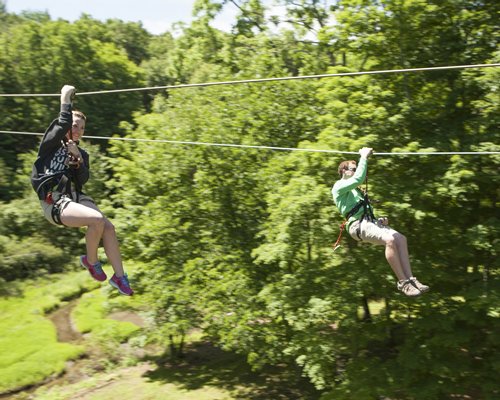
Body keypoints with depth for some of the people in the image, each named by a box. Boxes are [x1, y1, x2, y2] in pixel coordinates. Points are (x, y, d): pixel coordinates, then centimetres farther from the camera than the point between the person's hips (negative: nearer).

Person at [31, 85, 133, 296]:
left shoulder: (82, 154, 19)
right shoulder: (51, 144, 5)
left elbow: (83, 180, 7)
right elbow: (63, 124, -14)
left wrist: (78, 159, -7)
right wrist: (66, 98, -5)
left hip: (77, 197, 6)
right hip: (54, 201, -6)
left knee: (108, 227, -16)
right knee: (97, 220, -30)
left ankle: (119, 276, -8)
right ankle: (91, 261, -4)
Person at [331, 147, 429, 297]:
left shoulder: (355, 190, 34)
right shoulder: (339, 186, 6)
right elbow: (359, 179, -16)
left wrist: (378, 220, 11)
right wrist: (364, 157, -9)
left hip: (368, 222, 9)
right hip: (358, 225, -9)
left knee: (400, 239, -10)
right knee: (390, 240, -28)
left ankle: (410, 279, -14)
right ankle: (402, 282, -23)